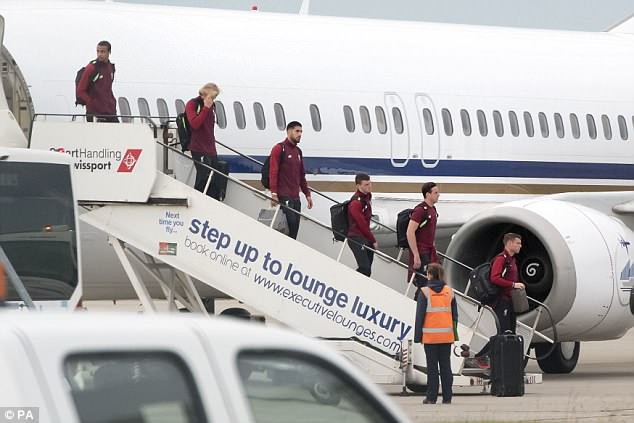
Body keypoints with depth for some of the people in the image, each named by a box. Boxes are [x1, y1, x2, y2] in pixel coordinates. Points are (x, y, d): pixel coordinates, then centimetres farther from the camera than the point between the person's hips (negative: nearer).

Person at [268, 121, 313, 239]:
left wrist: (307, 194, 20)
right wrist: (274, 193, -18)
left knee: (295, 227, 3)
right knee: (290, 223, -16)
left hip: (295, 197, 8)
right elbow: (273, 172, -10)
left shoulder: (298, 151, 20)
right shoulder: (279, 148, -3)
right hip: (284, 197, -8)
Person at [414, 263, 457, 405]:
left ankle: (431, 397, 0)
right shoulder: (449, 291, 6)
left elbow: (420, 315, -6)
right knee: (446, 365, 7)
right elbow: (455, 314, 9)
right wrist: (454, 332, 16)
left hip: (430, 335, -3)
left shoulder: (425, 292, -7)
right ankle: (447, 397, 6)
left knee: (432, 366, 0)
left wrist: (417, 335, -1)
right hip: (446, 335, 3)